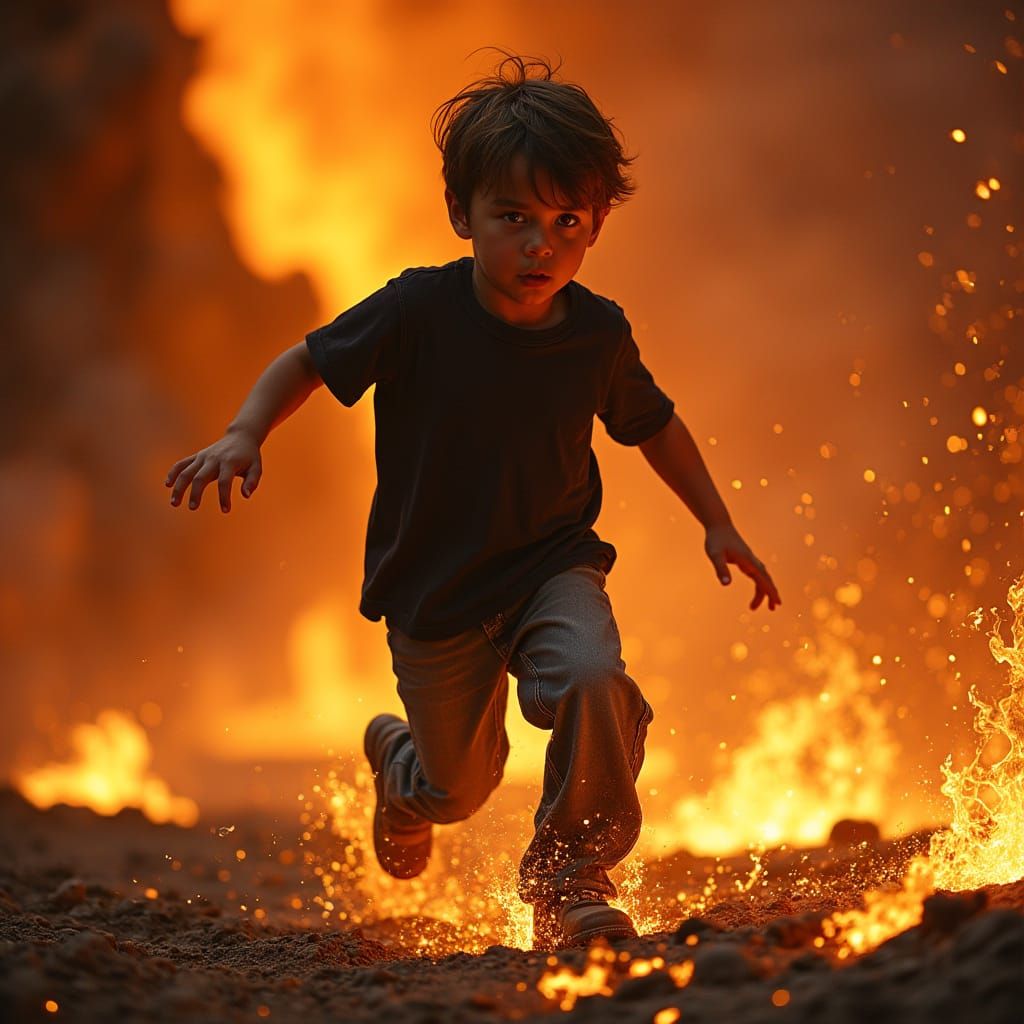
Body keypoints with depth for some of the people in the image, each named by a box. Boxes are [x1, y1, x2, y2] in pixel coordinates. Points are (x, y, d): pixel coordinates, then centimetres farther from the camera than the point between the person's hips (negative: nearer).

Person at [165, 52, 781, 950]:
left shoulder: (598, 334, -10)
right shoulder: (418, 313, -19)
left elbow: (653, 424, 9)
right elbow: (307, 362, -5)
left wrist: (719, 524, 8)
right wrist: (244, 436, -22)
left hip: (553, 567, 1)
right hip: (435, 592, -1)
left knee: (595, 680, -31)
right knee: (460, 787, 13)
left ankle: (567, 874, -10)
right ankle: (398, 758, 53)